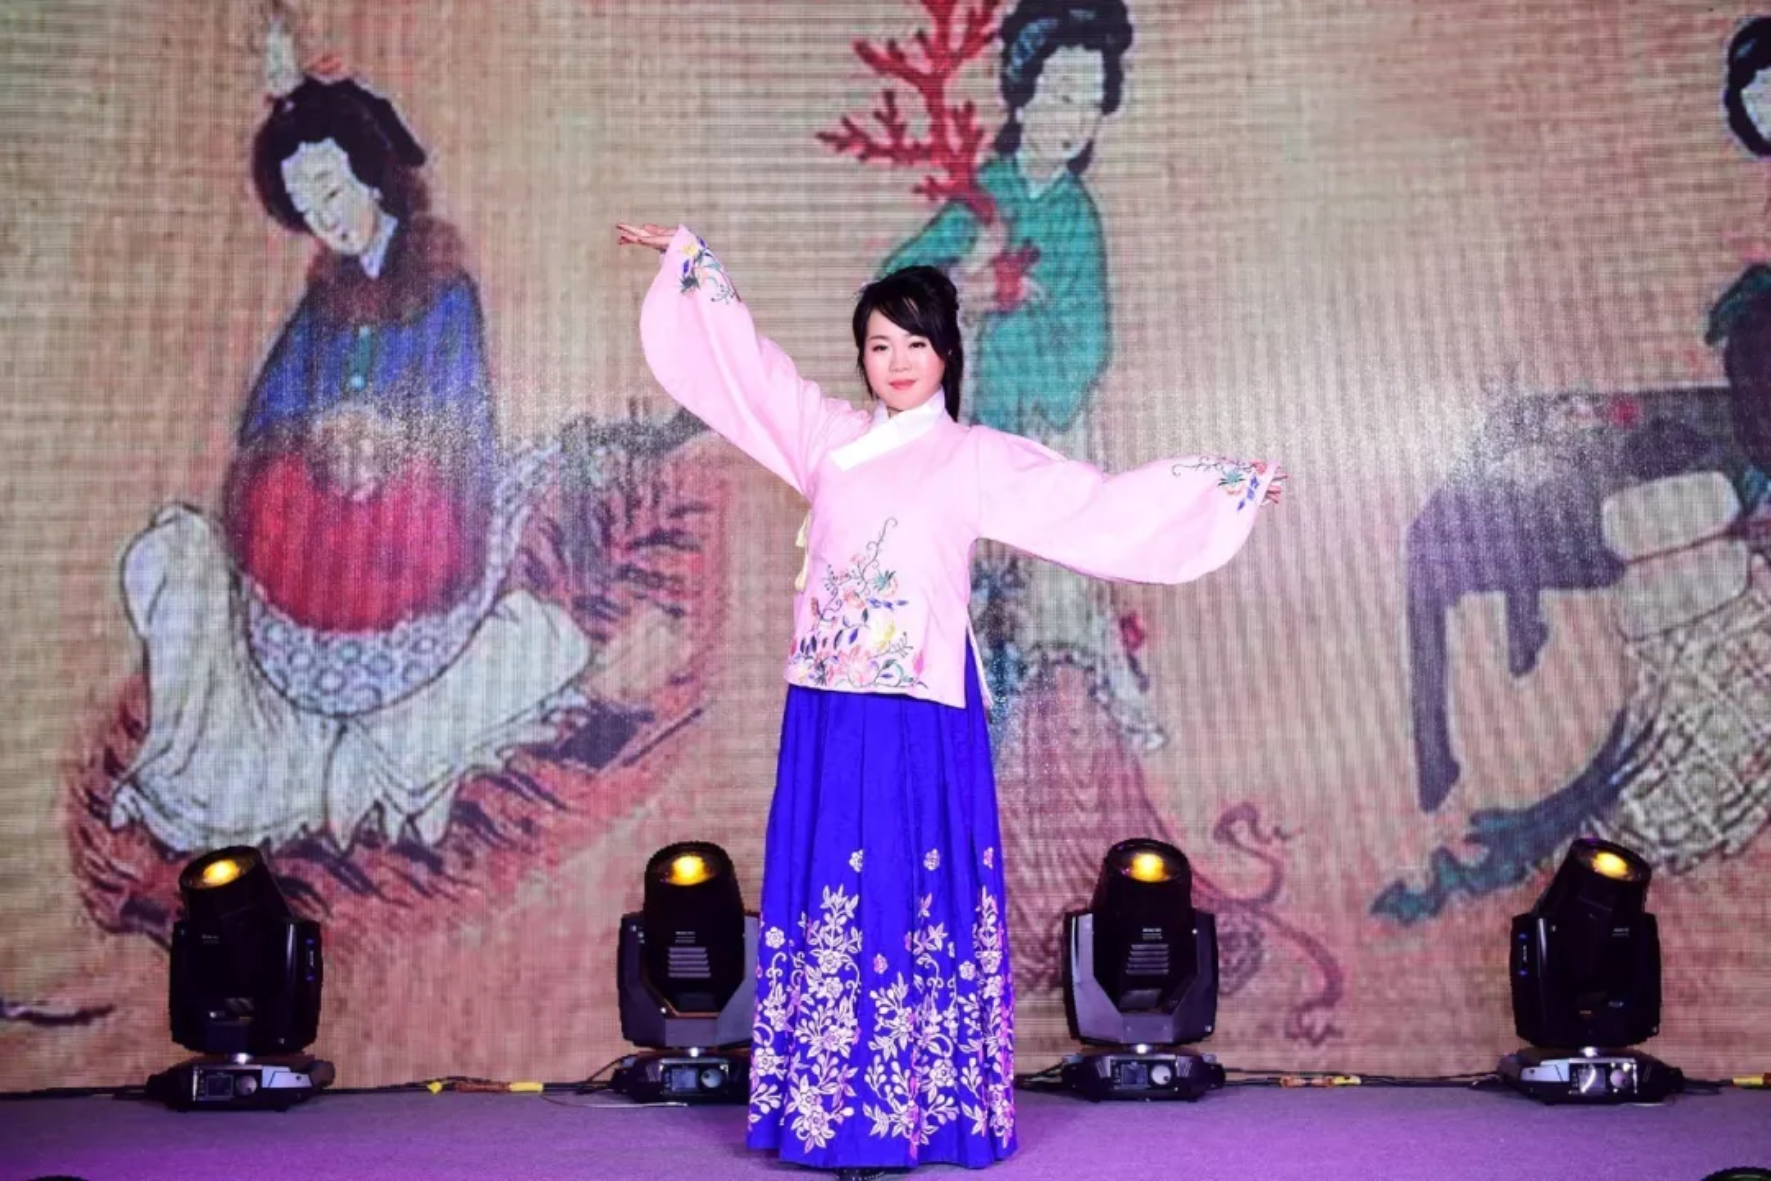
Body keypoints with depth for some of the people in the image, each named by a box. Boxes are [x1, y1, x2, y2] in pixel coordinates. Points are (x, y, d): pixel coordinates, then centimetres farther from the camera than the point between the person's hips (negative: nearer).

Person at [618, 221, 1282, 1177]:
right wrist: (689, 258, 27)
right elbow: (746, 362, 21)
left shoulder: (979, 458, 4)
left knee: (910, 895, -1)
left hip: (922, 713, -3)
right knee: (824, 893, 3)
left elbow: (1100, 504, 2)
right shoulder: (826, 435, 12)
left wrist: (1217, 485, 0)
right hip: (828, 710, 3)